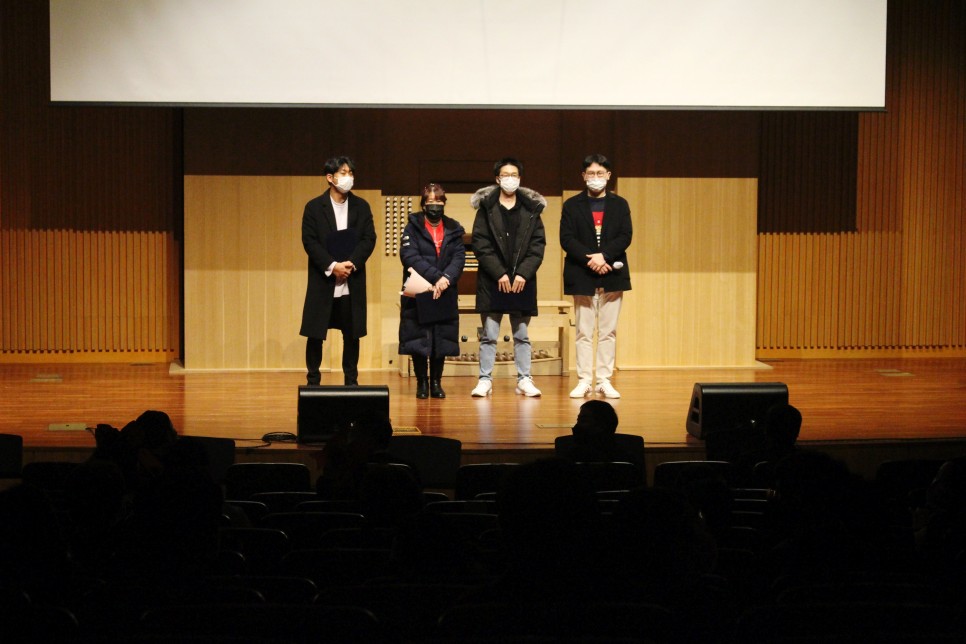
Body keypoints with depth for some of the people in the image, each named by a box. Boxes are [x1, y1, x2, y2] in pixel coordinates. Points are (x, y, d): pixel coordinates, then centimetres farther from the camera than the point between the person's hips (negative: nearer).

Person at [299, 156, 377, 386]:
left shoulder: (361, 206, 8)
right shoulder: (314, 207, 1)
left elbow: (369, 239, 1)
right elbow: (309, 241, -6)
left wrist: (351, 263, -14)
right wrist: (332, 266, -17)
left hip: (353, 281, 2)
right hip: (322, 281, -2)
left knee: (352, 334, 5)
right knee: (315, 334, 1)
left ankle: (351, 381, 14)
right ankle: (313, 382, 10)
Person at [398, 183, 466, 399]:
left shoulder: (453, 229, 9)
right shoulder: (413, 227, 1)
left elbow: (459, 257, -1)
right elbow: (410, 256, -11)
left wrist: (447, 278, -19)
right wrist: (435, 276, -20)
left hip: (445, 294, 2)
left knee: (441, 340, 4)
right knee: (418, 339, -1)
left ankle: (436, 381, 15)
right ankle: (421, 381, 11)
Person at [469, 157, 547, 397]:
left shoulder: (532, 209, 7)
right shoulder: (486, 207, 2)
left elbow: (538, 245, 3)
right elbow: (480, 244, -3)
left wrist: (524, 274, -9)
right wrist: (499, 273, -11)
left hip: (523, 281, 1)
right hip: (491, 281, -1)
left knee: (522, 334, 7)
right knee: (489, 335, 1)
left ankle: (524, 380, 12)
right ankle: (485, 380, 5)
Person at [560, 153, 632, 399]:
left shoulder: (620, 204, 9)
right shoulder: (572, 205, 5)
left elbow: (625, 237, -1)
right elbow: (566, 239, -4)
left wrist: (604, 256, -17)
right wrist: (589, 259, -17)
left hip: (612, 275, 1)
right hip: (582, 277, -1)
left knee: (608, 331, 3)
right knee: (584, 332, 1)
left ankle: (605, 381, 7)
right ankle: (584, 381, 5)